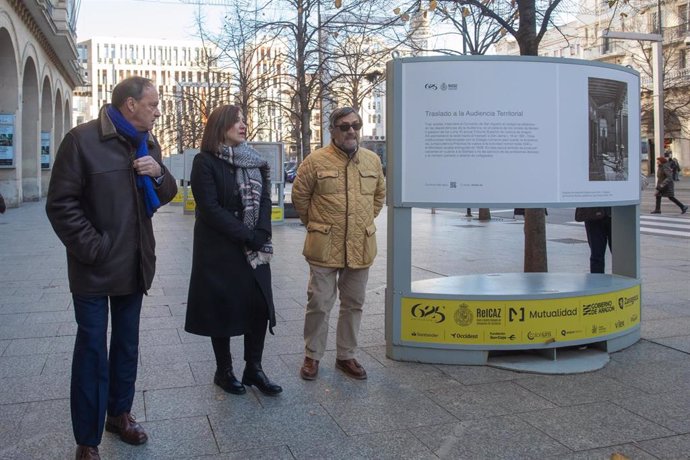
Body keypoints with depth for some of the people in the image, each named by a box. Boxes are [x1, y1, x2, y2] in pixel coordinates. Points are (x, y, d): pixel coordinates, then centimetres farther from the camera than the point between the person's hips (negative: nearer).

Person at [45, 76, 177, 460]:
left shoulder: (148, 142, 8)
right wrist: (94, 249, -18)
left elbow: (167, 194, 13)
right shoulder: (82, 139, -11)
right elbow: (61, 204, -14)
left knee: (127, 345, 17)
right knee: (92, 352, 2)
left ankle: (119, 413, 35)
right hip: (96, 268, -6)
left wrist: (159, 174, -9)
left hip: (135, 265, 6)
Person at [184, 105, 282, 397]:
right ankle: (224, 371, 21)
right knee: (223, 308, 5)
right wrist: (247, 236, -17)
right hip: (220, 250, -5)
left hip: (255, 249, 5)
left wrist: (260, 236, -12)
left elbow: (265, 199, 3)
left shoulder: (255, 161, 9)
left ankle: (253, 368, 19)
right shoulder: (205, 162, -8)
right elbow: (210, 208, -15)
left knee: (260, 306, 5)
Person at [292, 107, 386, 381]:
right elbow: (299, 196, 2)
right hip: (325, 247, -4)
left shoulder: (373, 160, 6)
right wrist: (316, 224, 7)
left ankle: (346, 356, 29)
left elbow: (379, 194, 19)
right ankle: (312, 356, 22)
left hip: (361, 247, 4)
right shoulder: (316, 160, -7)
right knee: (319, 304, 4)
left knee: (353, 304, 13)